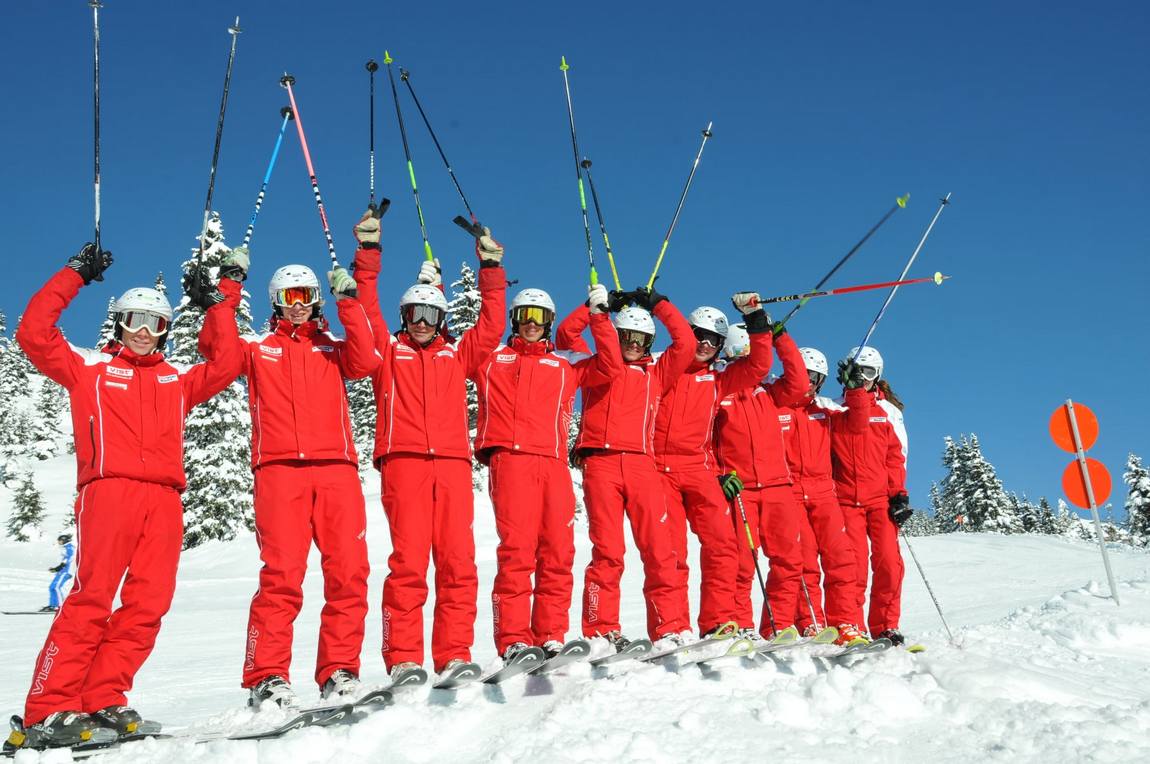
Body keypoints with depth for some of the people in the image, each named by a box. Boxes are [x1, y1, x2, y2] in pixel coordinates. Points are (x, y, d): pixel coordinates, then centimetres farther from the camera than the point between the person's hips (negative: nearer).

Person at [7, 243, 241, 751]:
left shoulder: (177, 380, 27)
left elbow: (226, 363, 17)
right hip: (109, 489, -4)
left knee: (147, 605, -5)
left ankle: (102, 703, 0)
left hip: (164, 499, 4)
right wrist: (74, 275, 11)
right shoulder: (89, 366, 19)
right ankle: (47, 712, -12)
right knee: (91, 599, -14)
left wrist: (216, 305, 21)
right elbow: (34, 334, 9)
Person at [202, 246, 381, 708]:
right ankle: (266, 677, -6)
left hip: (337, 469, 2)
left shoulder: (333, 349, 22)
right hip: (280, 469, -2)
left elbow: (366, 360, 1)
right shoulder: (258, 349, 21)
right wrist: (229, 286, 2)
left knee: (348, 574, -5)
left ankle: (340, 671, 3)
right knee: (282, 575, -12)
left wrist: (347, 302, 1)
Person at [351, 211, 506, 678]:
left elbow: (491, 326, 17)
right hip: (404, 462, -3)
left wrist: (491, 269, 15)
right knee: (408, 562, -10)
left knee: (458, 564, -2)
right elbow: (366, 311, 7)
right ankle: (403, 660, -6)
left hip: (453, 463, 3)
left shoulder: (457, 354, 22)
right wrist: (368, 254, 2)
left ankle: (454, 657, 3)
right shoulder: (388, 349, 17)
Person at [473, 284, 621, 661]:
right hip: (510, 460, -3)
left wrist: (599, 316, 11)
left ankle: (550, 638, 2)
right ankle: (513, 640, -13)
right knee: (516, 549, -13)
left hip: (554, 464, 3)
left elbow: (610, 366, 15)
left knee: (558, 553, -3)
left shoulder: (565, 365, 25)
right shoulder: (491, 359, 21)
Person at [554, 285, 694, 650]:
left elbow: (685, 342, 16)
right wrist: (594, 306, 9)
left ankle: (671, 629, -3)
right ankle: (601, 630, -5)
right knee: (607, 551, -8)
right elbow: (565, 335, 12)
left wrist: (658, 303, 19)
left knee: (659, 550, -5)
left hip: (642, 464, 2)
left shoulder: (656, 374, 24)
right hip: (600, 462, -2)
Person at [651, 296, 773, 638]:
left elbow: (758, 365, 14)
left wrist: (756, 320, 9)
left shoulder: (717, 380, 19)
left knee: (722, 544, -7)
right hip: (660, 469, -3)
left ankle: (718, 622, 0)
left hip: (700, 471, 3)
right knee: (670, 552, -7)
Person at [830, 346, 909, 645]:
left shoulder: (888, 410, 13)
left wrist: (899, 494, 0)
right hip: (846, 499, 0)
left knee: (889, 563, -8)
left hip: (881, 498, 1)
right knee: (854, 565, -8)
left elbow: (896, 456, 9)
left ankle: (885, 628, 3)